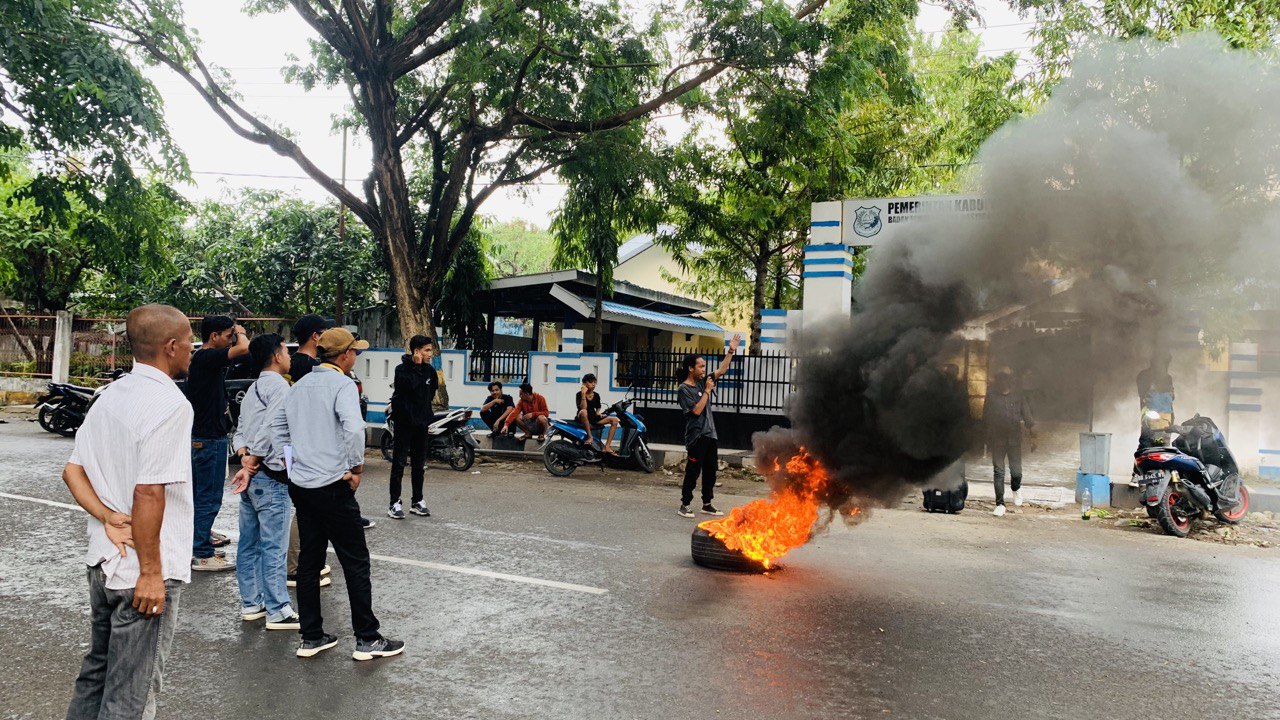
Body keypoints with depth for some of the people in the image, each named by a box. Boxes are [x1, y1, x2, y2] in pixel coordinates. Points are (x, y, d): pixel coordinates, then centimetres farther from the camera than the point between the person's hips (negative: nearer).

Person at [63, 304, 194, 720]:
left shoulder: (110, 396, 8)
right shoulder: (169, 403, -20)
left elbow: (72, 471, 10)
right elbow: (149, 493, -24)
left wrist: (107, 517, -2)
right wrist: (151, 573, -19)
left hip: (104, 561, 8)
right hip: (143, 573, -8)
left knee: (96, 670, 23)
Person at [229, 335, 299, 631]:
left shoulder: (253, 389, 18)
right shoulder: (279, 386, -12)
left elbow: (240, 431, 16)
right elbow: (269, 429, -21)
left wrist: (244, 456, 0)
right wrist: (251, 463, -11)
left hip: (251, 476, 10)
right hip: (271, 477, -10)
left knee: (249, 543, 14)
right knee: (274, 546, -4)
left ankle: (251, 603, 23)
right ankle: (278, 611, 2)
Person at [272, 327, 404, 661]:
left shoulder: (300, 385, 12)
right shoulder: (342, 385, -13)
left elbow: (277, 423, 22)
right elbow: (354, 427, -28)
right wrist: (356, 468, -16)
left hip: (300, 484, 8)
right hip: (331, 486, -8)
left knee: (309, 560, 14)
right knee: (356, 562, 1)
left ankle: (311, 637, 21)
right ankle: (368, 639, 6)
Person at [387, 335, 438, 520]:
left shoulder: (429, 370, 8)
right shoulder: (402, 369, -9)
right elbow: (410, 385, -27)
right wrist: (417, 366, -20)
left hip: (422, 422, 6)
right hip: (405, 422, -6)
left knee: (419, 464, 11)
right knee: (399, 463, -2)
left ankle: (417, 501, 19)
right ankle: (395, 503, 2)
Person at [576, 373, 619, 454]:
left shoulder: (596, 395, 7)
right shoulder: (579, 394, -9)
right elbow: (583, 408, -24)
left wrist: (598, 413, 0)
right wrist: (583, 394, -27)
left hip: (594, 418, 6)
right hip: (583, 419, -6)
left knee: (615, 420, -11)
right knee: (583, 412, -42)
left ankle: (607, 447, -18)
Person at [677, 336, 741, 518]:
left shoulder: (702, 382, 11)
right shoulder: (684, 389, -11)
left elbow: (721, 370, 16)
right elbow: (696, 410, -19)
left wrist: (731, 351, 10)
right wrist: (707, 390, -14)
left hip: (710, 434, 8)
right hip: (696, 436, -8)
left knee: (710, 471, 12)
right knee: (693, 471, -5)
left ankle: (707, 504, 21)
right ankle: (685, 504, 4)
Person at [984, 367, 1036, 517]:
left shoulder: (1018, 396, 6)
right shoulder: (991, 396, 3)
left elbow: (1026, 412, -2)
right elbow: (985, 417, 8)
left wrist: (1031, 426, -20)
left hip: (1015, 438, 1)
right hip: (997, 438, -1)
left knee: (1016, 471, 1)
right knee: (998, 471, -2)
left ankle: (1016, 489, 36)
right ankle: (1000, 504, 5)